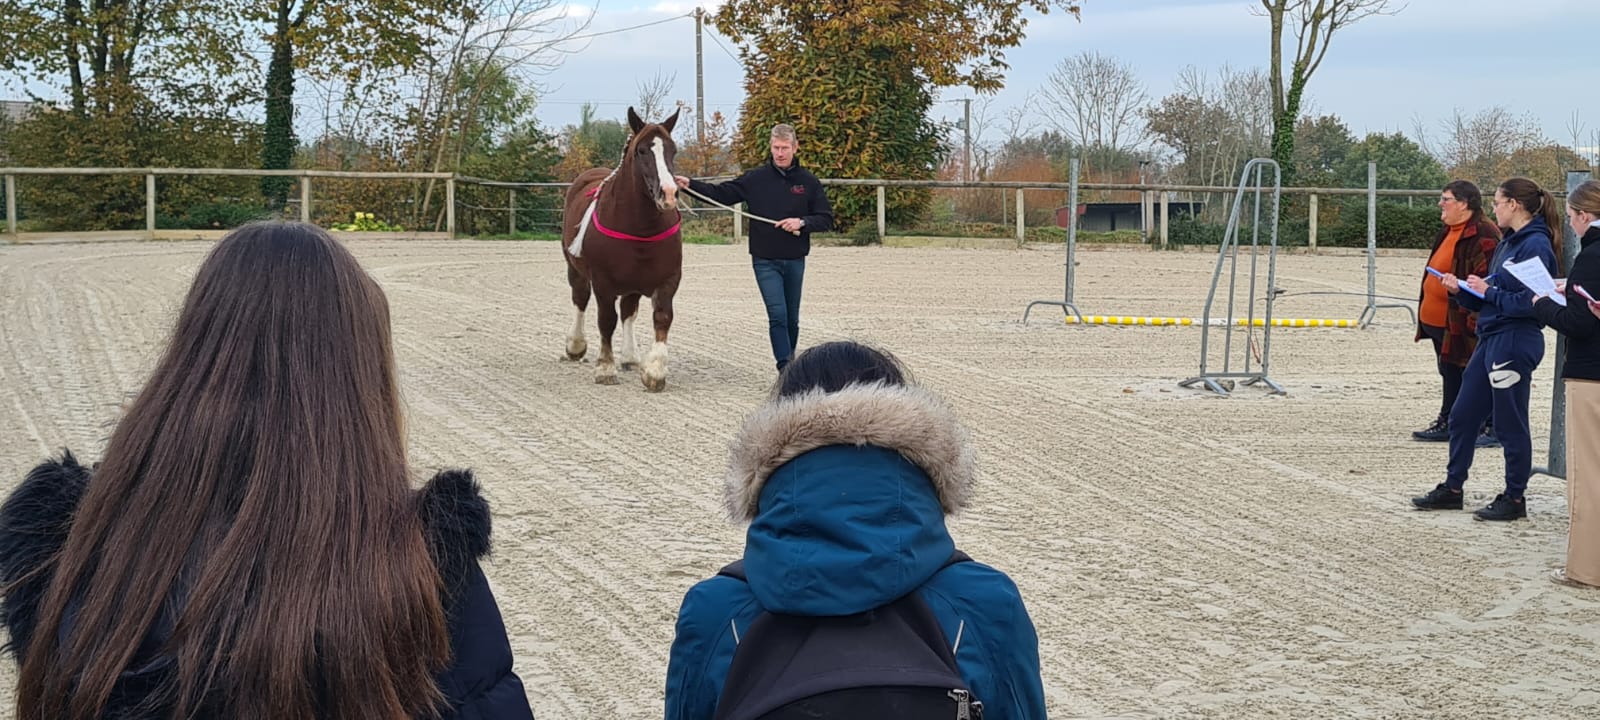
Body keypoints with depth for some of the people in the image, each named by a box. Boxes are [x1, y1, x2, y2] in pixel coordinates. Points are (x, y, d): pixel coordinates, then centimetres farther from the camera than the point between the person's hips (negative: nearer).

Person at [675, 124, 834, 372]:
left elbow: (826, 219, 2)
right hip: (765, 260, -2)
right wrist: (690, 184, -17)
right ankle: (786, 369, -12)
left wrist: (802, 222, -16)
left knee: (792, 318, 13)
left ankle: (790, 361, 29)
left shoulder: (809, 182, 1)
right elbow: (721, 193, -4)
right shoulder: (755, 179, -1)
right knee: (777, 315, -12)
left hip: (795, 260, 2)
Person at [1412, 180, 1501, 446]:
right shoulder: (1449, 232, 15)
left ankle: (1492, 428, 4)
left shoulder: (1483, 236, -18)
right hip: (1439, 320, 10)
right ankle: (1446, 424, 27)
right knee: (1449, 373, 18)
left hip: (1460, 322, -10)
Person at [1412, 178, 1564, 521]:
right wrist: (1463, 291, 2)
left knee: (1509, 423, 1)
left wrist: (1489, 292, -17)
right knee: (1462, 416, 13)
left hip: (1515, 342, -10)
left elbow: (1530, 301, -22)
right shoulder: (1507, 244, 14)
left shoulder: (1536, 246, -14)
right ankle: (1452, 489, 23)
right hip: (1490, 339, 10)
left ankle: (1514, 498, 13)